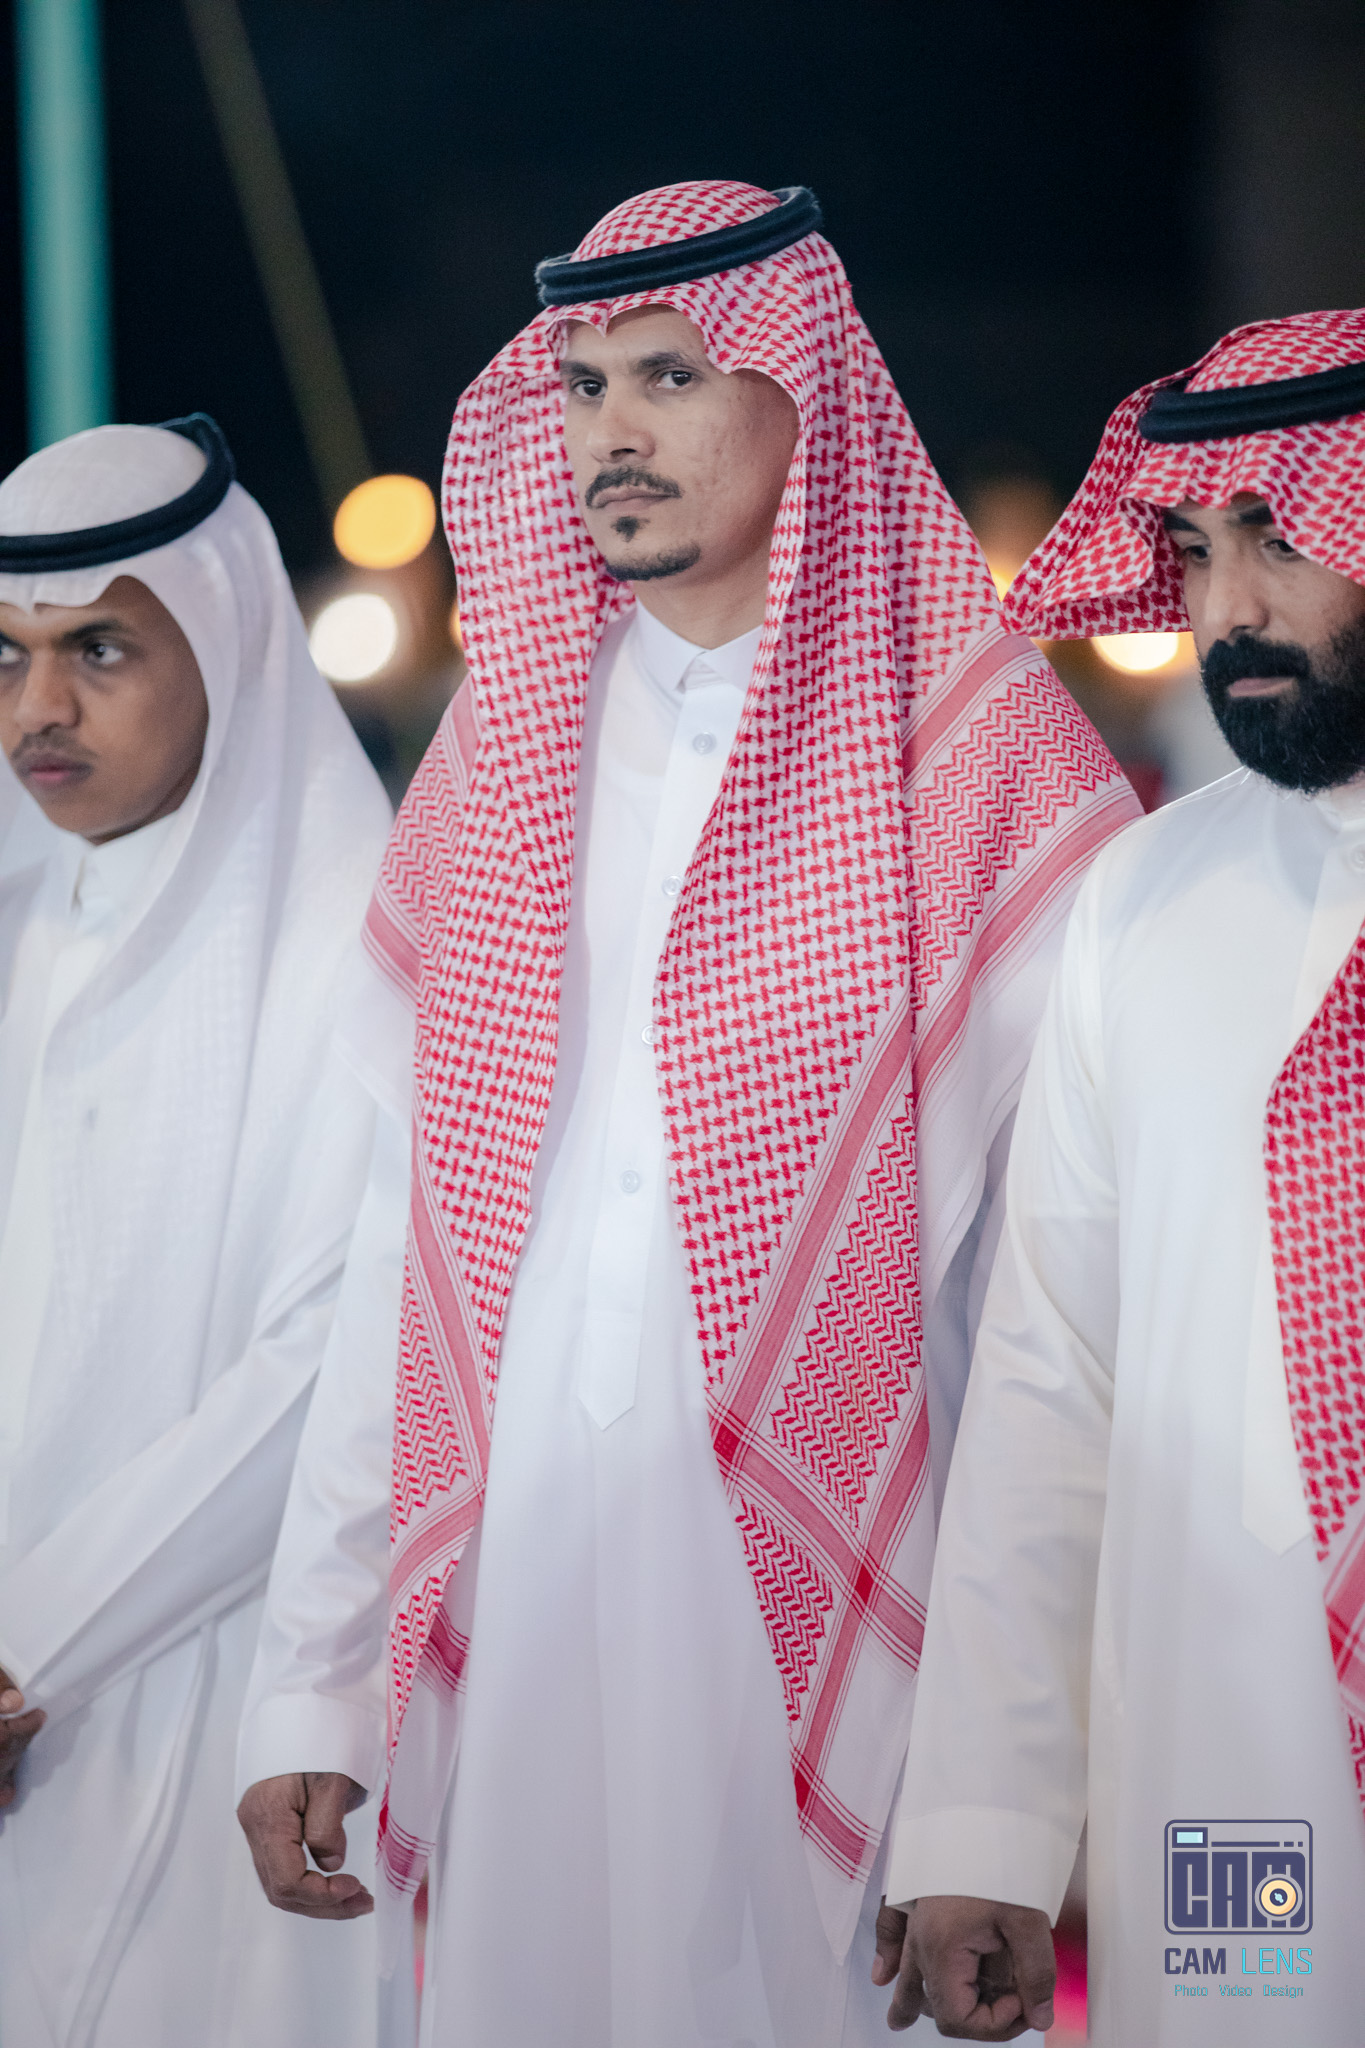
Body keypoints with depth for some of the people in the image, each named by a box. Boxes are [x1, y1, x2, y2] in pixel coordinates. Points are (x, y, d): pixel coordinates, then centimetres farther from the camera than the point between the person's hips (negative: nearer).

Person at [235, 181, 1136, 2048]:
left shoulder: (989, 771, -3)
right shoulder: (489, 761, 11)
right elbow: (406, 1247, 10)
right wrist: (308, 1687, 4)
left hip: (829, 1606, -3)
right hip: (504, 1596, 4)